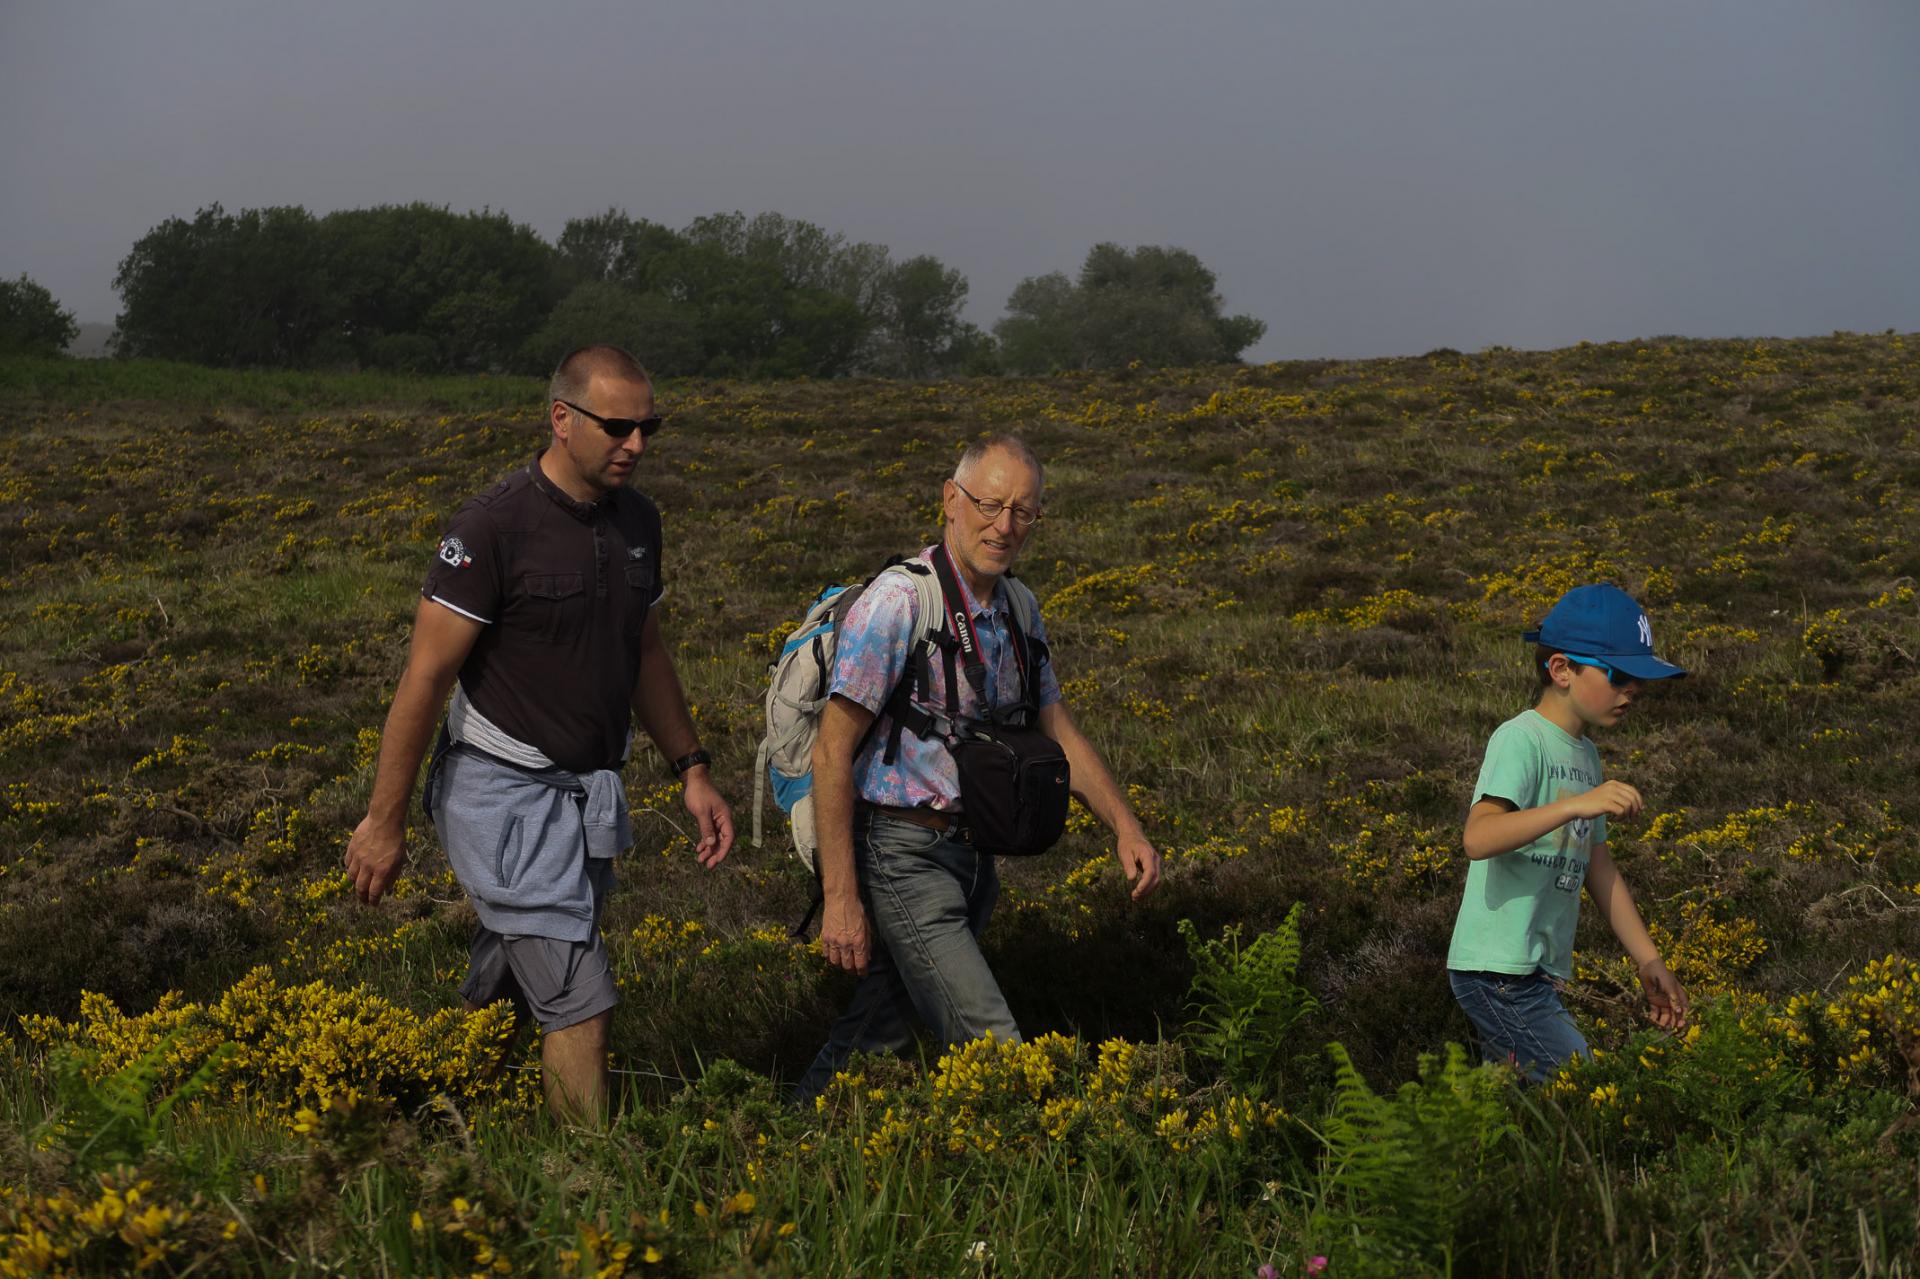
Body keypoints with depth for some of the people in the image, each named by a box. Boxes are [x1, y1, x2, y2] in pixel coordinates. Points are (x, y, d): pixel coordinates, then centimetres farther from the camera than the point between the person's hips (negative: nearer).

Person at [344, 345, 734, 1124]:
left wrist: (692, 771, 14)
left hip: (588, 797, 7)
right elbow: (425, 678, -14)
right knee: (580, 1002, -11)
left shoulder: (636, 522, 6)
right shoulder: (493, 529, -17)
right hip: (507, 796, -7)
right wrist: (384, 823, -11)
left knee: (506, 1000, 16)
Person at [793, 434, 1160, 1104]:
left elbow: (1057, 730, 20)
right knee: (992, 1049, -13)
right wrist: (840, 898, -18)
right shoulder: (897, 603, -16)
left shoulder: (1018, 613, 9)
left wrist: (1125, 827, 6)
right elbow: (833, 752, -16)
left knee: (880, 1032, 14)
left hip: (969, 853, 8)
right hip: (903, 857, -8)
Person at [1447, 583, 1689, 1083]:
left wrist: (1650, 961, 22)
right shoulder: (1520, 739, -12)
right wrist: (1576, 805, -35)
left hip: (1537, 974, 9)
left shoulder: (1586, 755, 16)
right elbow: (1478, 837, -27)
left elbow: (1598, 867, 23)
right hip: (1497, 969, -9)